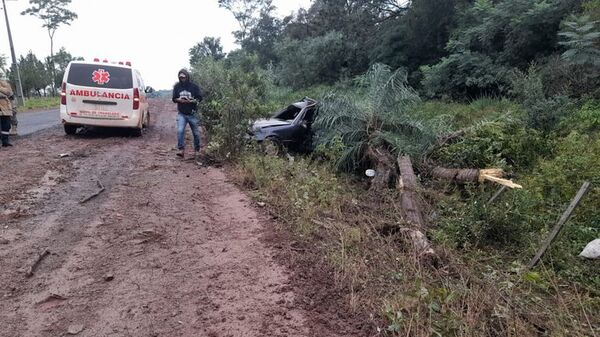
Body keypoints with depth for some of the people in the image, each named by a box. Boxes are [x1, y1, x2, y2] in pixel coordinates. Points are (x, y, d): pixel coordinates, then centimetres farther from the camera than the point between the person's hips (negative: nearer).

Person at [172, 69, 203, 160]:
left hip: (192, 114, -1)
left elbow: (200, 98, -3)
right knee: (180, 131, -15)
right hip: (181, 114, 1)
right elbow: (174, 99, 10)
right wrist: (179, 100, -13)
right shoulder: (177, 86, 4)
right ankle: (181, 150, -8)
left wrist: (191, 101, -20)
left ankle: (197, 151, 21)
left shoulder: (194, 86, -4)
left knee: (196, 133, 5)